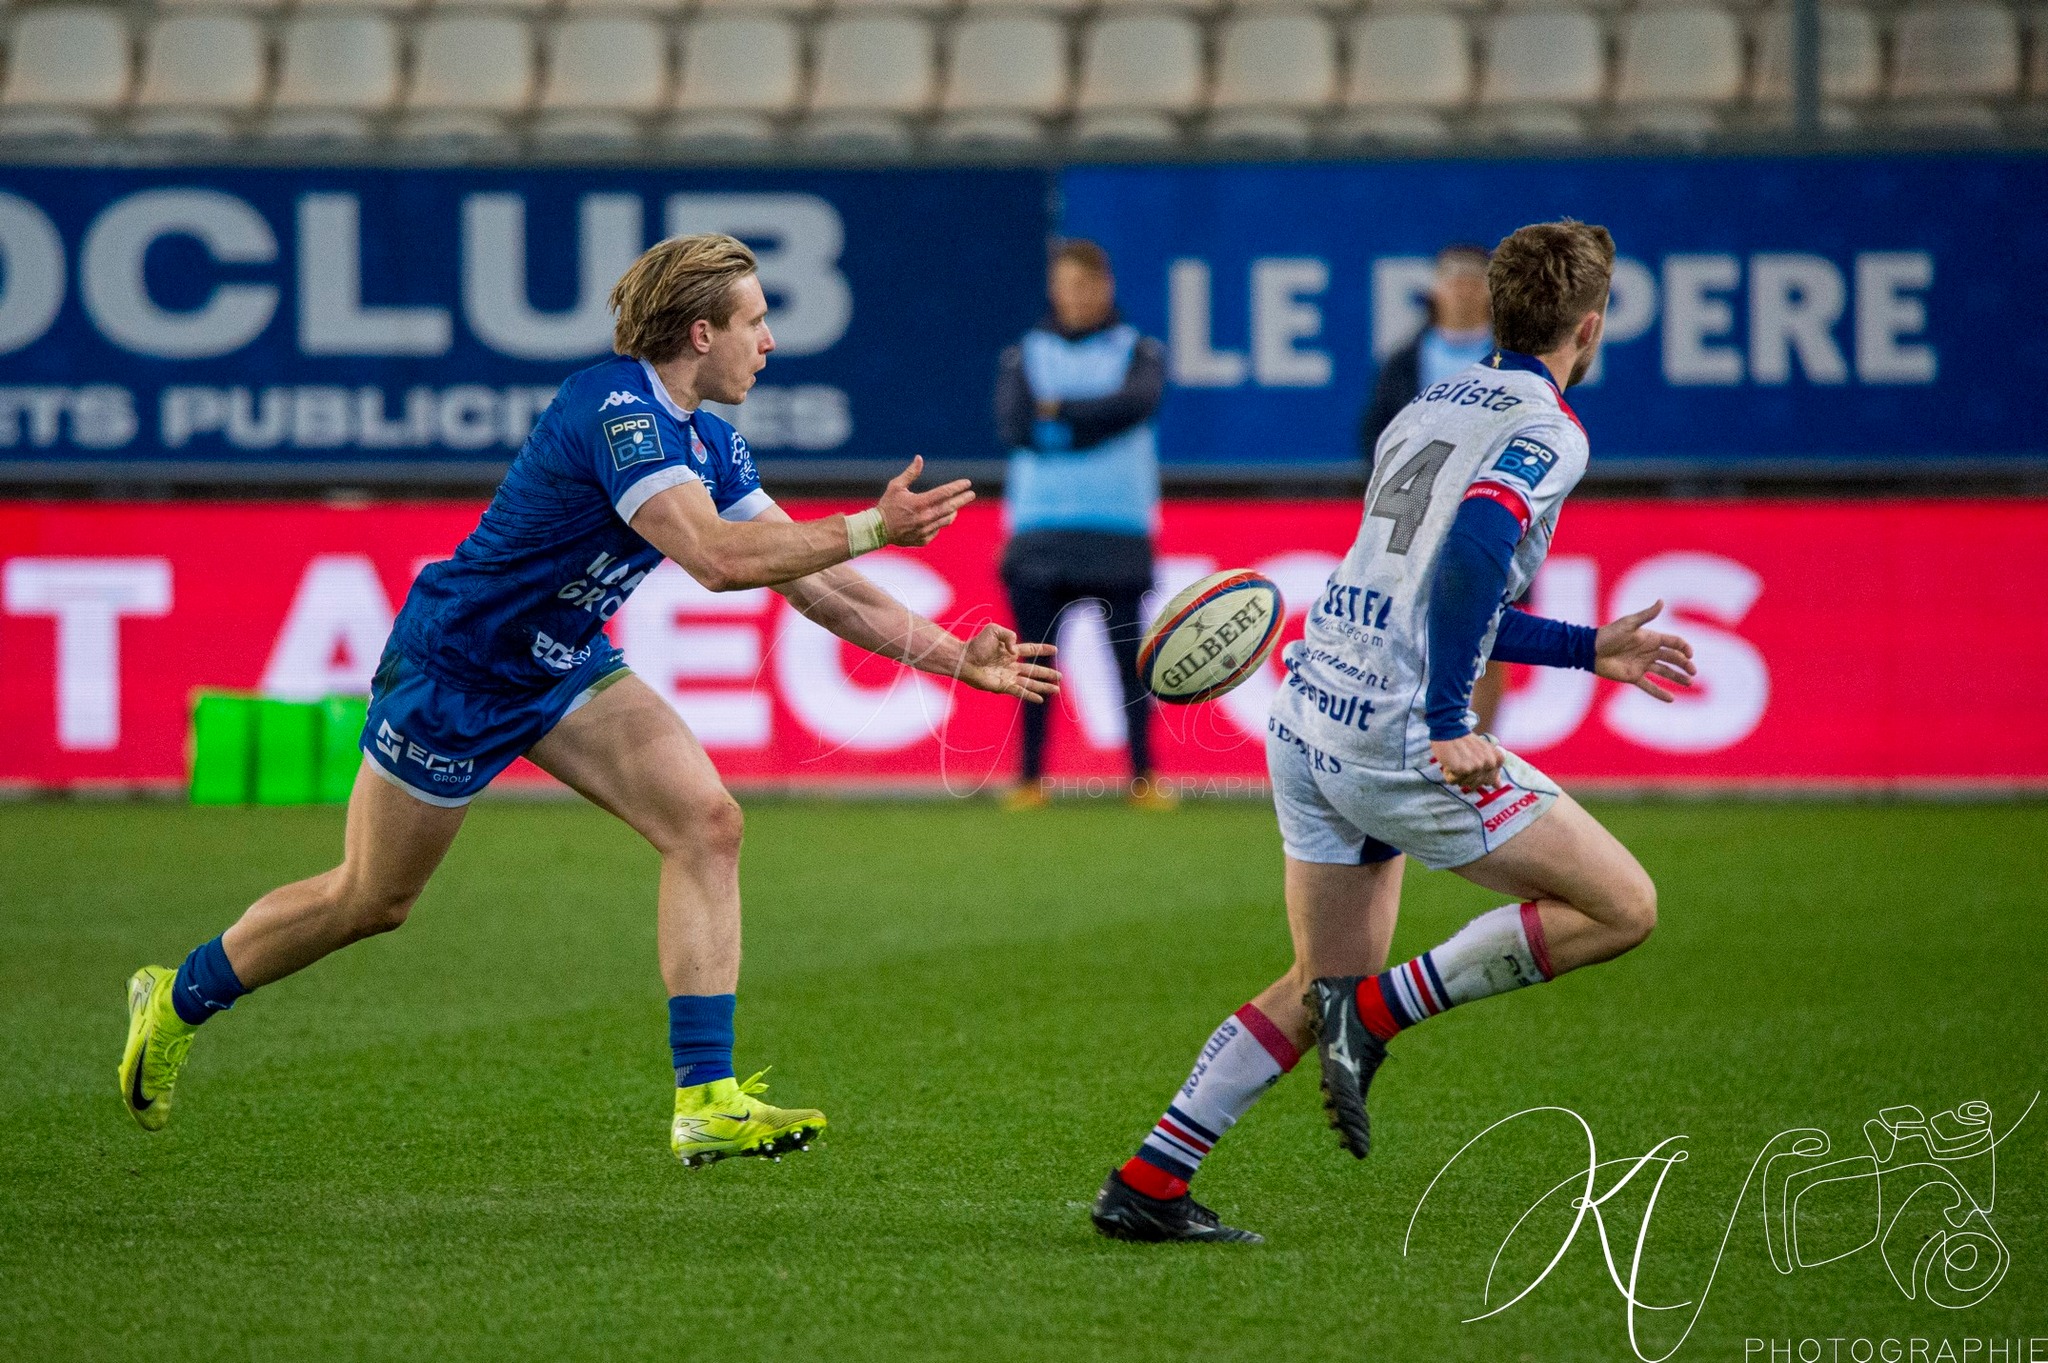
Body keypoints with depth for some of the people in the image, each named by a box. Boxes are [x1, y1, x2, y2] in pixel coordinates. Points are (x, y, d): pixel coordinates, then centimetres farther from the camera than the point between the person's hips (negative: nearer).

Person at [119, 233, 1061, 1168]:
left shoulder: (710, 445, -1)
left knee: (706, 822, -13)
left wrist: (953, 656, -2)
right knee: (368, 900, 7)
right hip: (453, 669, -8)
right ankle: (179, 1000, 32)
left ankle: (706, 1101, -15)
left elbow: (809, 583, 3)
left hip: (565, 668, 8)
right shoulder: (614, 409, -29)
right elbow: (717, 558, -40)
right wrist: (871, 529, -36)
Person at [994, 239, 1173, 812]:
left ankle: (1143, 779, 1)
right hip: (1040, 528, 1)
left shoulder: (1139, 352, 10)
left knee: (1129, 655, -3)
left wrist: (1059, 411, -9)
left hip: (1118, 530, -1)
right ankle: (1031, 779, 2)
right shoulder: (1023, 356, 12)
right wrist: (1097, 421, -8)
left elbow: (1136, 402, -12)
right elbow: (1015, 425, -6)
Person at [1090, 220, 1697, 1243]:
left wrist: (1589, 649, 33)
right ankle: (1376, 1013, -4)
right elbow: (1473, 554, -25)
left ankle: (1147, 1185, 11)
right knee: (1621, 906, -1)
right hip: (1394, 738, -8)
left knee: (1326, 985, 18)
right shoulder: (1547, 433, -7)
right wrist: (1447, 727, -25)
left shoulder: (1428, 410, 20)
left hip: (1307, 721, 9)